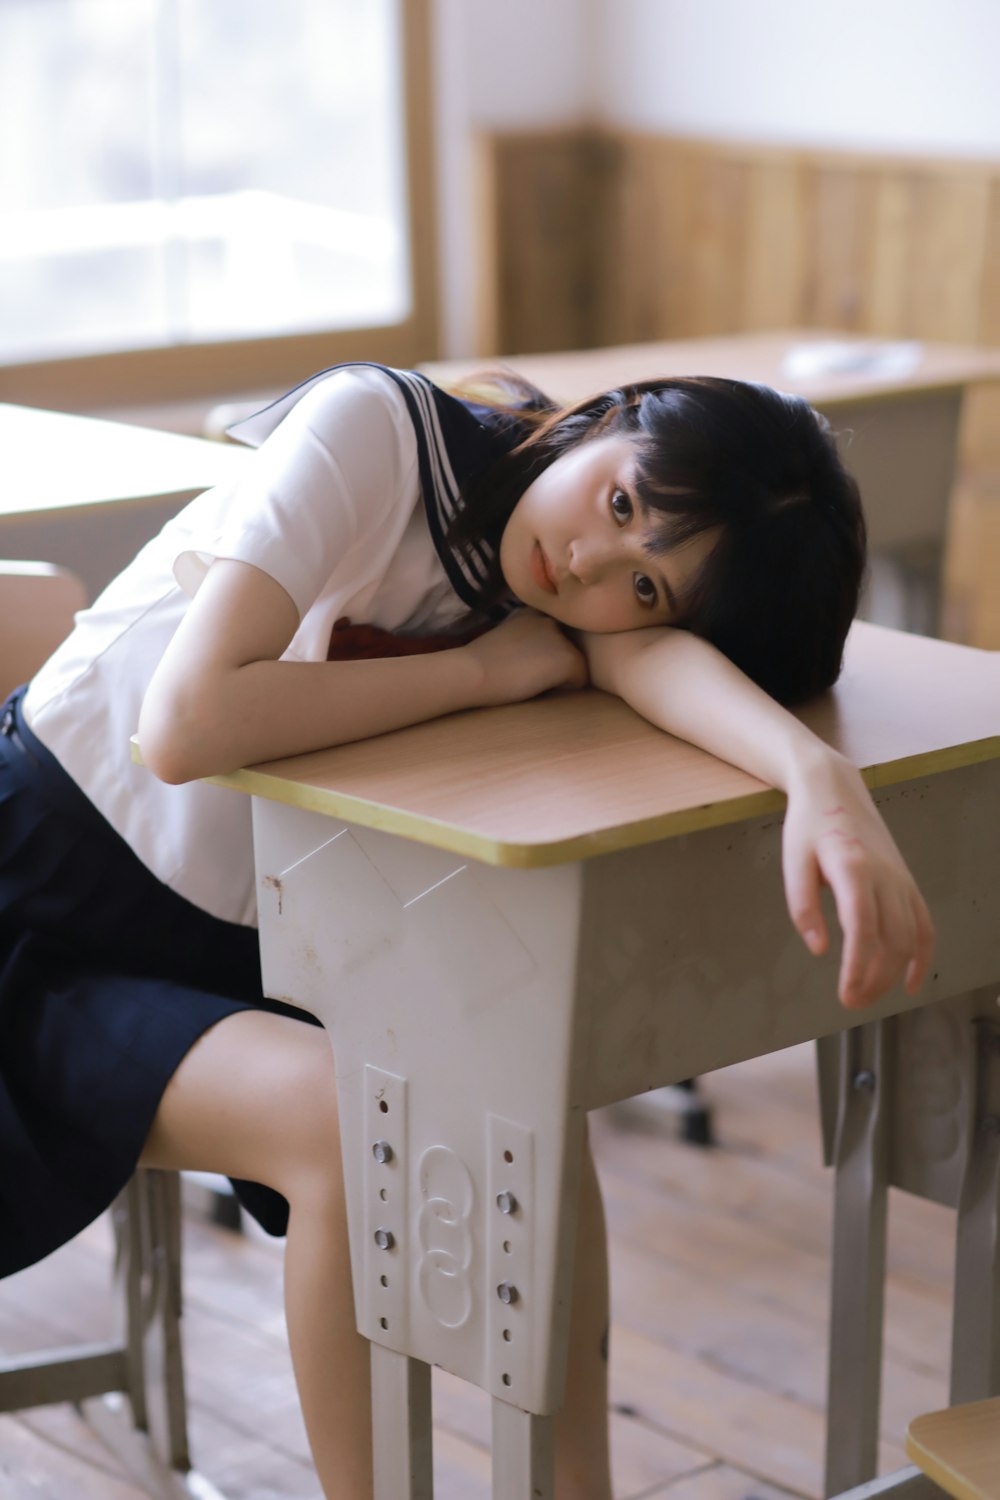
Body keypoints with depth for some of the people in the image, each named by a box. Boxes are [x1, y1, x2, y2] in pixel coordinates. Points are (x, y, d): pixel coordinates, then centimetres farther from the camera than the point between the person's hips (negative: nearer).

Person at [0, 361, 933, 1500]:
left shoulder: (567, 606, -4)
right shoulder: (375, 427, -20)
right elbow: (186, 728, -30)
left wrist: (823, 778, -48)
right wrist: (484, 668, -23)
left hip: (239, 949, 5)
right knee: (352, 1126, -28)